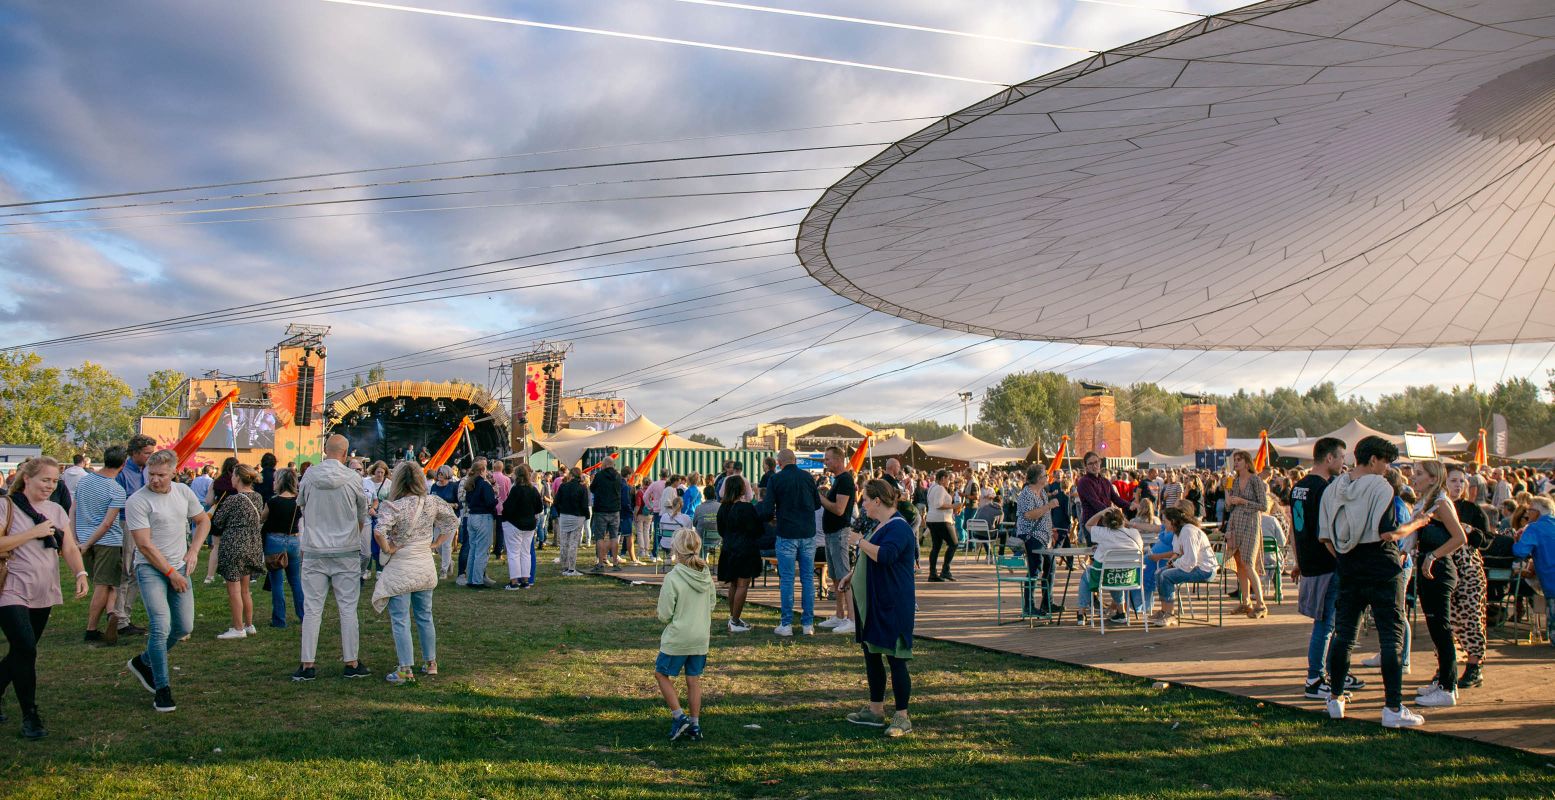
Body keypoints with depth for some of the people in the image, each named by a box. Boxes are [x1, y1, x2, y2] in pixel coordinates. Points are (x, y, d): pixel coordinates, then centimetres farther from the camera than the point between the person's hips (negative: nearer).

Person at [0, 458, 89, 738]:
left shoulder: (56, 511, 10)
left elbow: (69, 548, 3)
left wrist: (81, 573, -14)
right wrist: (32, 533, -17)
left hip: (43, 594, 6)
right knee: (26, 649, -14)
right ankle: (30, 715, -5)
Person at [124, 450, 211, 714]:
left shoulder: (183, 492, 5)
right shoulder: (137, 501, -12)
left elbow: (203, 521, 19)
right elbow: (144, 544, -13)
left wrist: (193, 551, 5)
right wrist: (171, 573, -11)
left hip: (180, 568, 6)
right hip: (151, 568, -6)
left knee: (184, 627, 8)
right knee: (161, 626, -16)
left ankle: (144, 663, 31)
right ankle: (162, 689, -5)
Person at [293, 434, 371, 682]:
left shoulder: (309, 475, -3)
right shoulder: (353, 478, -7)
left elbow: (301, 506, 12)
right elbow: (362, 516, 4)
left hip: (314, 552, 1)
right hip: (346, 551, -1)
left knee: (312, 609, 7)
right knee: (348, 608, 5)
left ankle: (307, 665, 8)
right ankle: (351, 663, 10)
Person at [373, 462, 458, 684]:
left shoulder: (393, 507, -17)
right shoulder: (432, 503, -2)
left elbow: (379, 531, -33)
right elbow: (453, 522, 8)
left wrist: (387, 549, -15)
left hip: (401, 569, -5)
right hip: (426, 566, 5)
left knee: (400, 620, 3)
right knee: (425, 616, 18)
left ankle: (406, 670, 3)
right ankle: (430, 662, 27)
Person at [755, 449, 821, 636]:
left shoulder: (776, 479, -7)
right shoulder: (807, 477, 2)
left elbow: (766, 509, -10)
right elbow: (817, 504, 13)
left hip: (787, 534, -3)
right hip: (808, 533, 3)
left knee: (786, 579, 3)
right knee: (808, 578, 8)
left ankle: (786, 624, 4)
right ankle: (808, 623, 10)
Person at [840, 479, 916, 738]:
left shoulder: (899, 528, -18)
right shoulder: (880, 526, 15)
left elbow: (884, 555, -35)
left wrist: (860, 541, -21)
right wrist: (853, 574, 17)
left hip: (892, 607, -11)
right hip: (872, 603, 11)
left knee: (895, 659, -5)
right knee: (871, 655, 15)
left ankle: (902, 718, 2)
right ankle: (875, 711, 26)